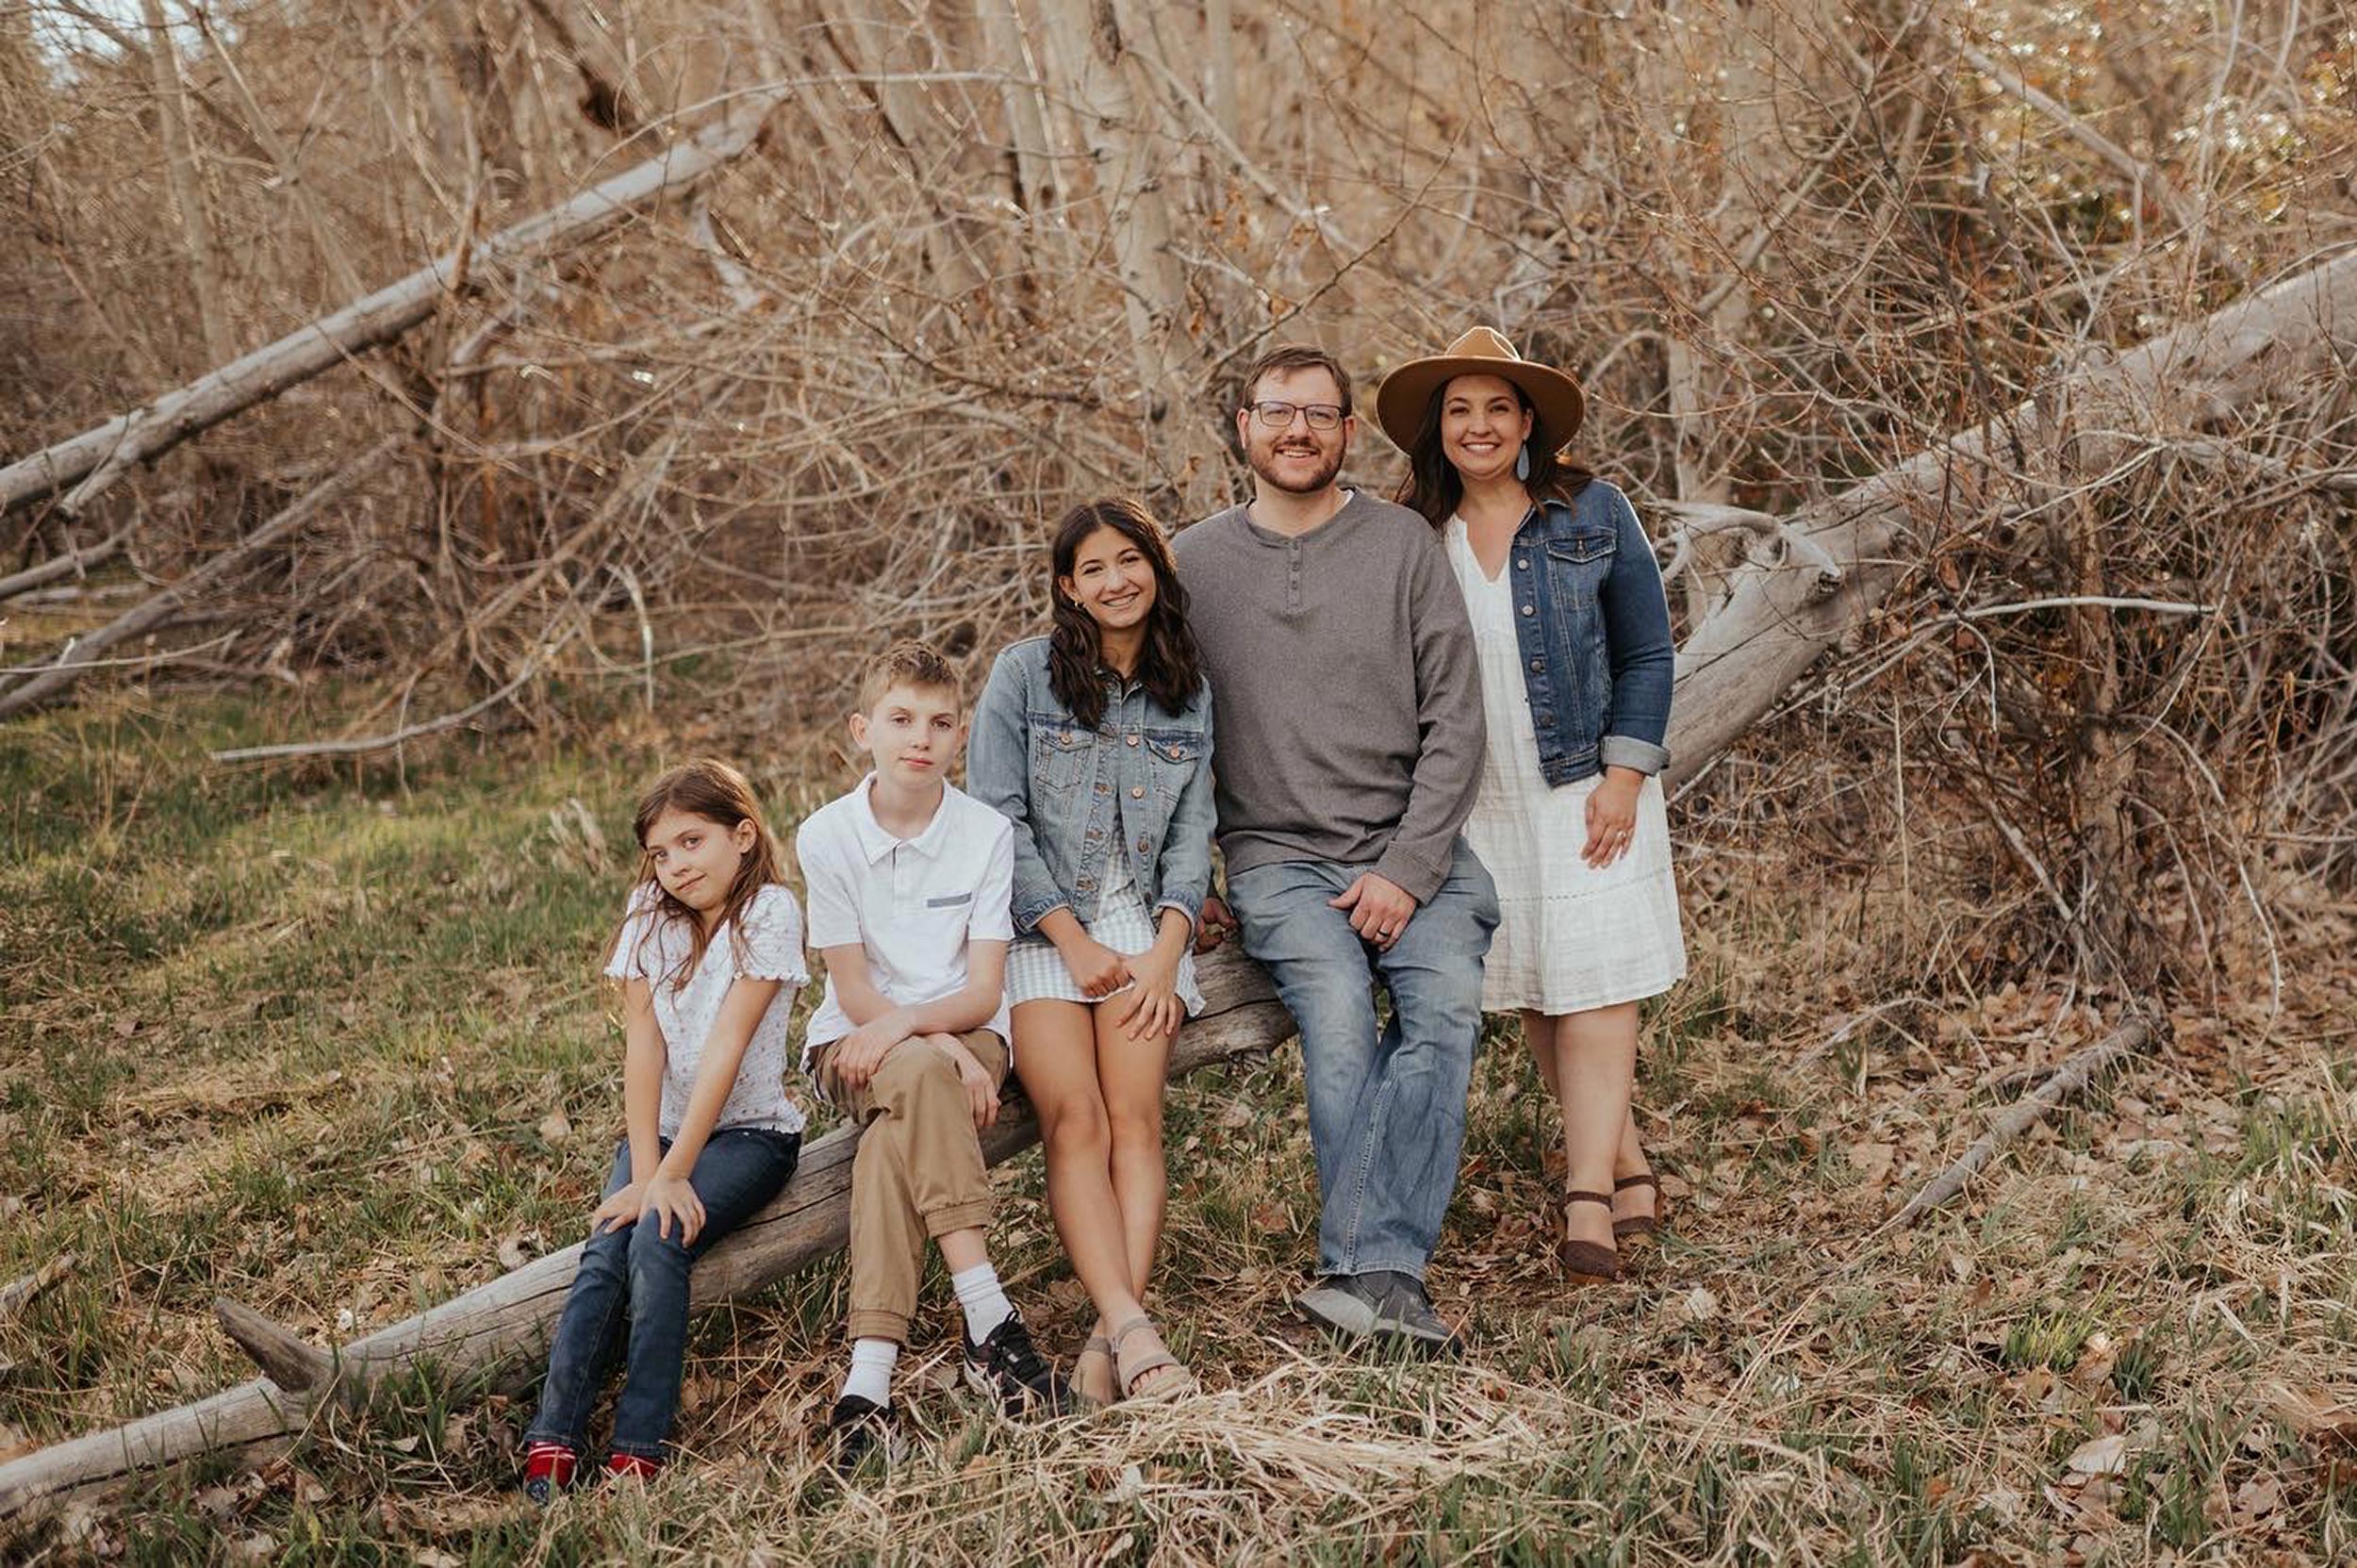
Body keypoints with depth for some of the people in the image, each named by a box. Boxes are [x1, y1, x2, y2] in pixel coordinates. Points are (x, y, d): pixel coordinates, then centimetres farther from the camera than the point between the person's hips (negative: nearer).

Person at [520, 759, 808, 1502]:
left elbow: (725, 1047, -20)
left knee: (658, 1240, -27)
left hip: (747, 1130, -4)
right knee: (606, 1249, -21)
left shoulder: (771, 911, -13)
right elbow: (642, 1043, -7)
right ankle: (551, 1441, -25)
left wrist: (672, 1175, -25)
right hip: (662, 1127, 4)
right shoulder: (648, 911, 2)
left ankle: (640, 1448, -26)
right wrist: (645, 1168, -18)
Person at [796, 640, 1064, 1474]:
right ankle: (989, 1319, -40)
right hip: (854, 1042, 0)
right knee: (921, 1079, -36)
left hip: (961, 1031, 0)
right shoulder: (826, 836, -4)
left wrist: (906, 1022, -27)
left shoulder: (988, 832, -4)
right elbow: (853, 989, -8)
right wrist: (946, 1055, -23)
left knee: (892, 1137, -34)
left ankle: (871, 1376, -41)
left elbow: (983, 992, -7)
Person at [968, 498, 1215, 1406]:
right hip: (1039, 926, -2)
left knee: (1136, 1118, -20)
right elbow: (998, 820, -3)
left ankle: (1110, 1342, -26)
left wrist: (1166, 951, -7)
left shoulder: (1188, 694, 12)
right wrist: (1072, 942, -9)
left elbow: (1191, 836, 9)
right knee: (1077, 1123, -22)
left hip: (1143, 924, 2)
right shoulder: (1023, 674, 3)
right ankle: (1134, 1330, -32)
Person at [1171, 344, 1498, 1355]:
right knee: (1338, 1017, -27)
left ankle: (1368, 1269, -30)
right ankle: (1385, 1277, -28)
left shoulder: (1403, 544, 6)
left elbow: (1455, 723, 2)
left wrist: (1407, 871, -8)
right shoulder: (1193, 563, 9)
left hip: (1412, 849, 1)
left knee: (1447, 1001, -27)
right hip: (1278, 856, 0)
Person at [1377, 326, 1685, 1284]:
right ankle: (1626, 1166, 20)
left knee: (1593, 989, -8)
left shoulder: (1593, 514, 0)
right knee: (1530, 999, 6)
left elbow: (1647, 655, 1)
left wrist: (1624, 777, -8)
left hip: (1587, 791, -2)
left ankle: (1587, 1196, -7)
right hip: (1479, 804, 3)